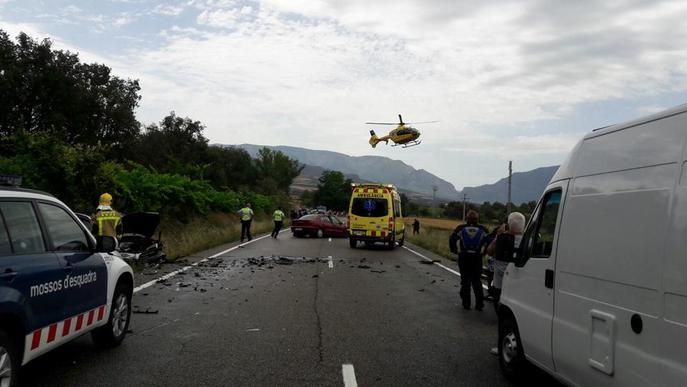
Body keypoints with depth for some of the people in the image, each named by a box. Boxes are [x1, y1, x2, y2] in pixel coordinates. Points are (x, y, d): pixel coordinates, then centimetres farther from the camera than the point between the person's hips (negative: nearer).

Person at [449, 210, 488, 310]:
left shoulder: (461, 228, -1)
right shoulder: (482, 230, 1)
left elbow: (452, 240, -7)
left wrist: (454, 250, 5)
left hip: (464, 258, 0)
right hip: (477, 258, 1)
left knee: (465, 281, 8)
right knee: (477, 281, 11)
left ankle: (466, 303, 10)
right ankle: (479, 304, 10)